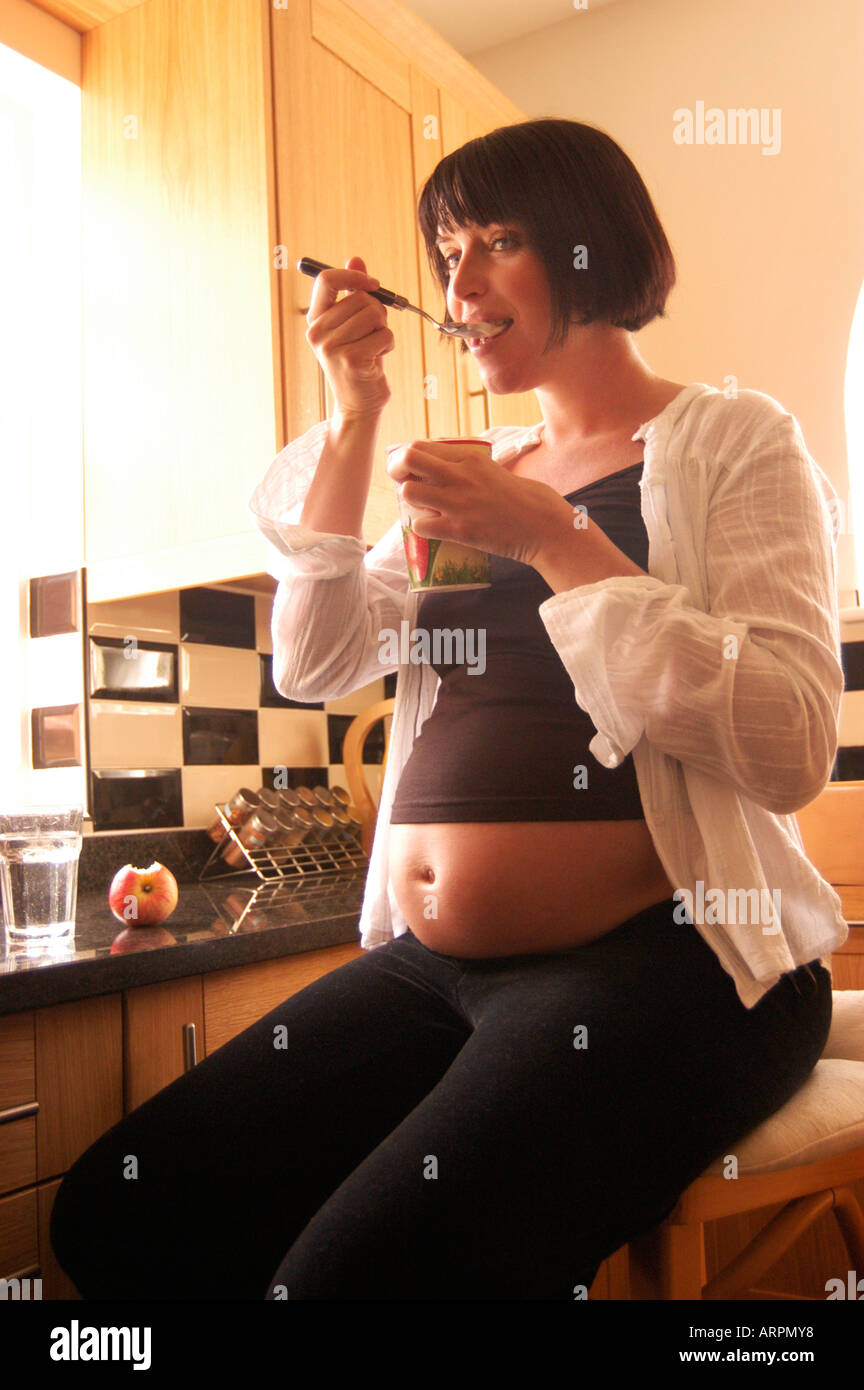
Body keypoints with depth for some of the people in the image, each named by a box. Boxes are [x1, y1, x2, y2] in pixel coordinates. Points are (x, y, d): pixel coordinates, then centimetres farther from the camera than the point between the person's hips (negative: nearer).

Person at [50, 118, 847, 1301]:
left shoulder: (733, 440, 2)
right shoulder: (485, 474, 20)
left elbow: (791, 751, -11)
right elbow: (314, 664, 10)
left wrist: (556, 543, -14)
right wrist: (354, 417, 2)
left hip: (657, 963, -5)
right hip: (431, 967, 6)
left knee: (358, 1271, -26)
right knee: (115, 1216, -3)